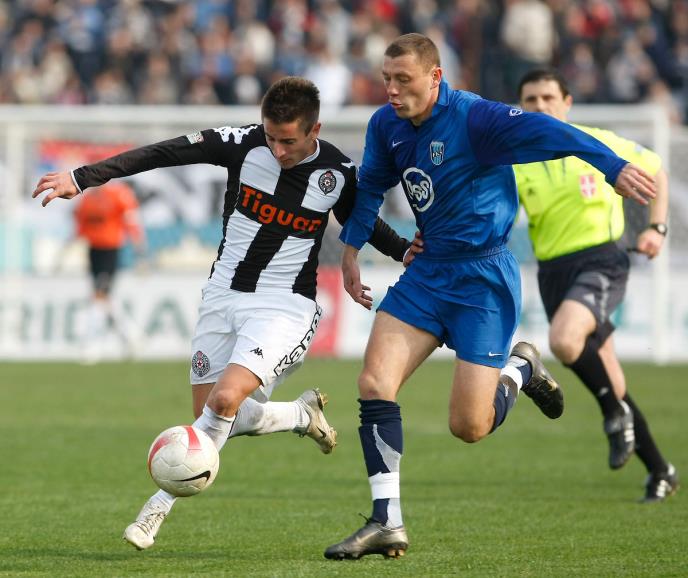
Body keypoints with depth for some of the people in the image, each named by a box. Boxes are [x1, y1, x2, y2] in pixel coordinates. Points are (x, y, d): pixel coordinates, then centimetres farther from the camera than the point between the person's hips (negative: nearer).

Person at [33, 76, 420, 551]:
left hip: (285, 307, -3)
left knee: (225, 399, -23)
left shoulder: (338, 173, -8)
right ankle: (303, 414, 34)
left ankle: (159, 507, -12)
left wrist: (406, 251, -5)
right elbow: (162, 154, -13)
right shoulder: (244, 145, -11)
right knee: (217, 420, 6)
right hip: (224, 297, 3)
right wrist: (82, 178, -19)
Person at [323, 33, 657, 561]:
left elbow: (546, 133, -30)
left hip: (484, 279, -6)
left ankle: (521, 369, 26)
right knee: (374, 384, -10)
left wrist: (612, 166, -43)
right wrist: (351, 250, 19)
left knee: (469, 427, -8)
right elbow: (370, 185, 21)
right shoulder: (387, 126, 2)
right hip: (428, 273, 6)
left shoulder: (473, 117, -20)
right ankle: (387, 523, -3)